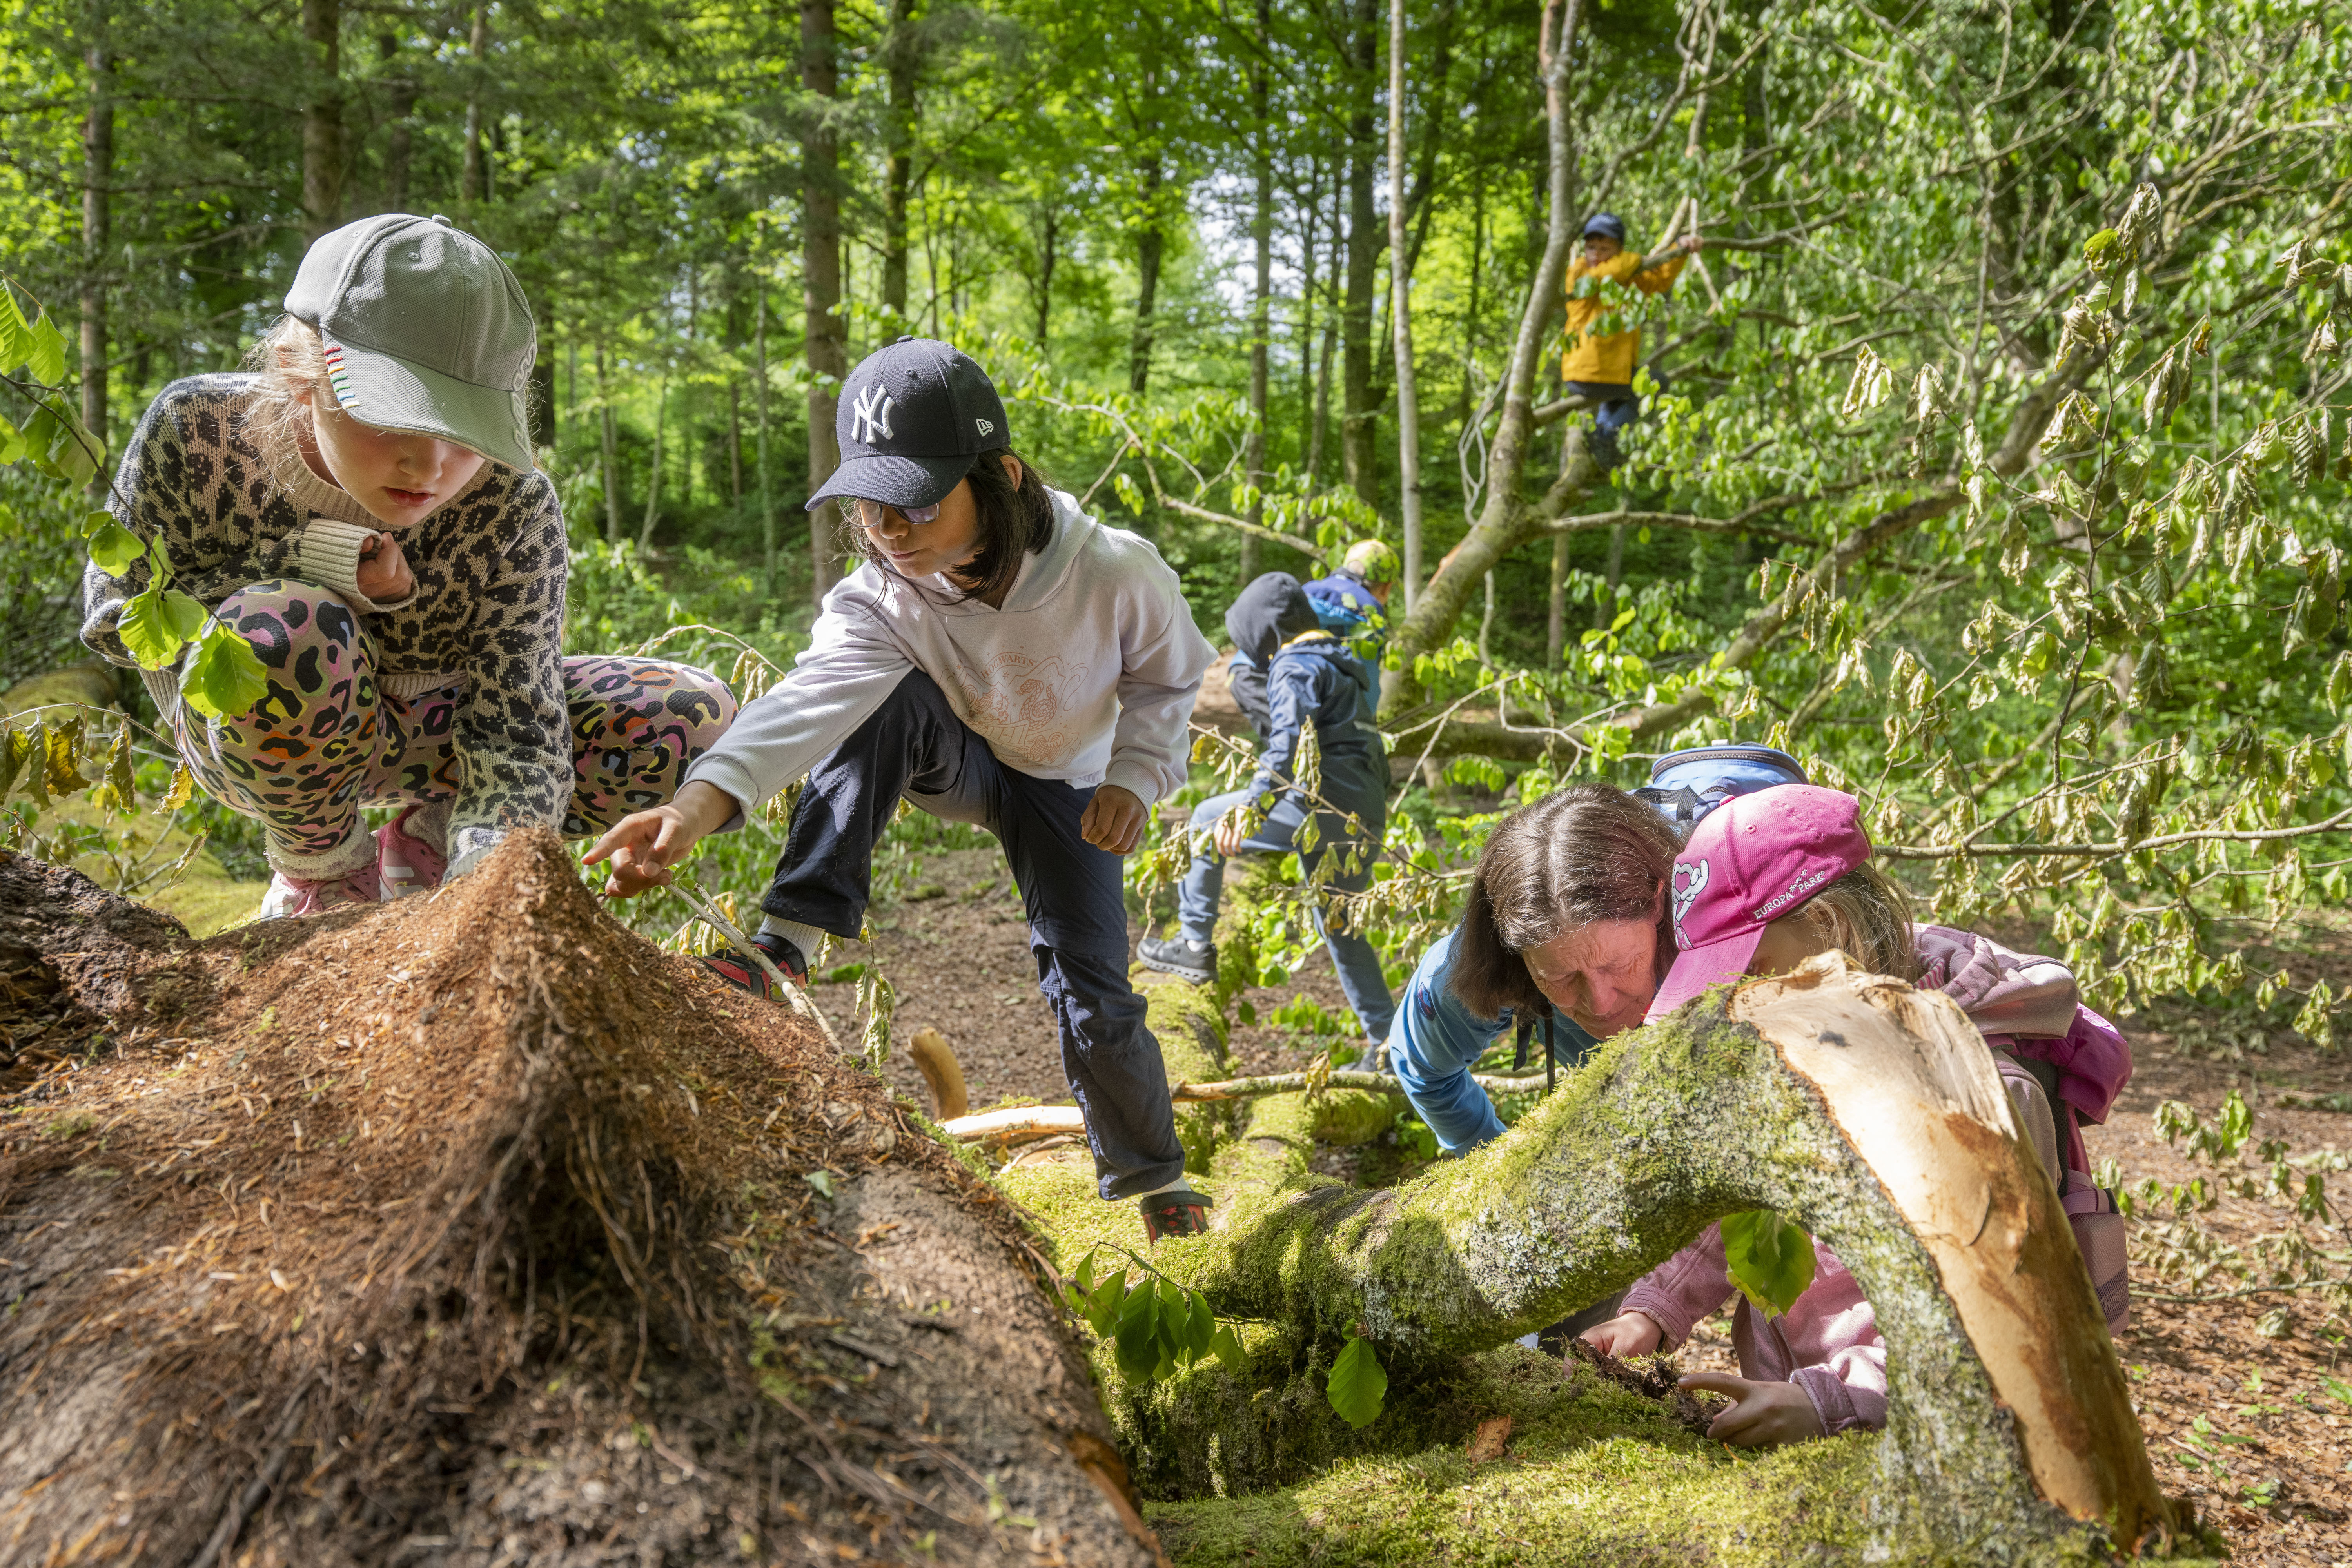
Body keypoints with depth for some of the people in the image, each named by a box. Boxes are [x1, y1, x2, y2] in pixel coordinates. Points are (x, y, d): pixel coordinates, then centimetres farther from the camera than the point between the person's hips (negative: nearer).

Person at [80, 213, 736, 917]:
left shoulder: (513, 509, -26)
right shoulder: (195, 430, -25)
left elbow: (517, 732, -28)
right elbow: (114, 618, -13)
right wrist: (305, 567, -30)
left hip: (423, 729, 2)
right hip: (236, 731, -2)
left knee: (696, 718, -17)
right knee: (284, 634, -40)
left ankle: (428, 835, 4)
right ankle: (321, 864, -7)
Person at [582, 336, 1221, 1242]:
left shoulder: (1113, 573, -31)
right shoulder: (880, 600, -31)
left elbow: (1168, 674, -10)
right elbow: (812, 700, -49)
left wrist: (1135, 776, -23)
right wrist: (702, 802, -66)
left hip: (1064, 788, 0)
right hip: (954, 764, 0)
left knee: (1090, 994, -6)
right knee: (879, 703, -33)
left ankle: (1154, 1178, 24)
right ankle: (787, 948, -31)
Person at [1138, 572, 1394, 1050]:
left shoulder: (1296, 667, -6)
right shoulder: (1341, 663, 25)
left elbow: (1290, 743, -22)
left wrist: (1251, 807, -33)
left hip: (1324, 805, -9)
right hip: (1364, 819, 9)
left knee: (1209, 822, 4)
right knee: (1340, 927, 19)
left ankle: (1195, 946, 4)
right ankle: (1387, 1039, 20)